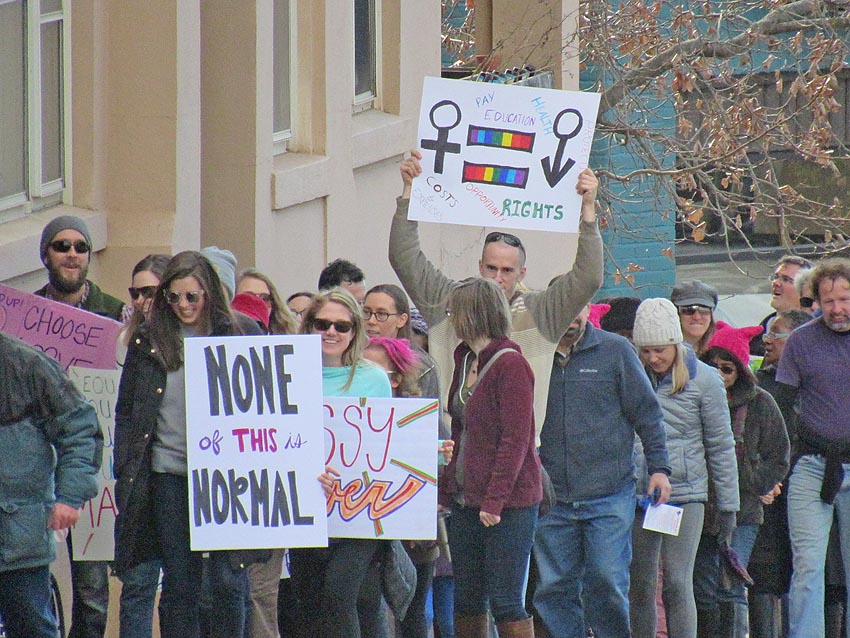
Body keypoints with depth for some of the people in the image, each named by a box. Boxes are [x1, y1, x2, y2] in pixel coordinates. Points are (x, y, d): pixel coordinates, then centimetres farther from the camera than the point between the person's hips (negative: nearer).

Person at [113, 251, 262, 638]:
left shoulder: (242, 334, 1)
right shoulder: (148, 341, 7)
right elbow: (126, 412, 11)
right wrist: (125, 472, 3)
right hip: (168, 474, 2)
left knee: (228, 579, -4)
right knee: (178, 584, 5)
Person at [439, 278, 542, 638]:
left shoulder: (510, 365, -14)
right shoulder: (465, 359, 12)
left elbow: (515, 440, -17)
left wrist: (494, 500, -20)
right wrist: (445, 489, 13)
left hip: (509, 501, -9)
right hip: (466, 499, 9)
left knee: (505, 601, -7)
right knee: (466, 599, 11)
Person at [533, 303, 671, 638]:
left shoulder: (616, 350, 2)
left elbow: (647, 413, 6)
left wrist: (659, 468, 0)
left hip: (609, 494, -2)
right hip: (553, 498, 2)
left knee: (607, 585, -4)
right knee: (553, 588, 1)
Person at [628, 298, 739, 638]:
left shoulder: (703, 380, 0)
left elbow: (721, 446, 4)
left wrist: (728, 505, 4)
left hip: (685, 494, -3)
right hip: (635, 492, 3)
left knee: (677, 584, -9)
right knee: (639, 588, 5)